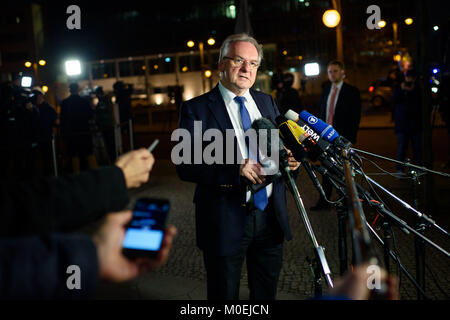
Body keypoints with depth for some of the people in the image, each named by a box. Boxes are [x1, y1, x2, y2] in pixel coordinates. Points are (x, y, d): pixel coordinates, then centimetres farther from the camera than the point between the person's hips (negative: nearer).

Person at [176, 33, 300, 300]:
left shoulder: (267, 102, 10)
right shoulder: (197, 109, -8)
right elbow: (185, 166, -16)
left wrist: (290, 159, -8)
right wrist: (235, 171, -30)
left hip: (270, 216, 5)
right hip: (226, 221, -5)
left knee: (267, 292, 20)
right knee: (225, 294, 12)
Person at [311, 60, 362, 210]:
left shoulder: (352, 91, -5)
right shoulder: (326, 89, 11)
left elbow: (355, 116, -8)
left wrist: (350, 138, -14)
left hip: (342, 137, -5)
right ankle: (324, 201, 16)